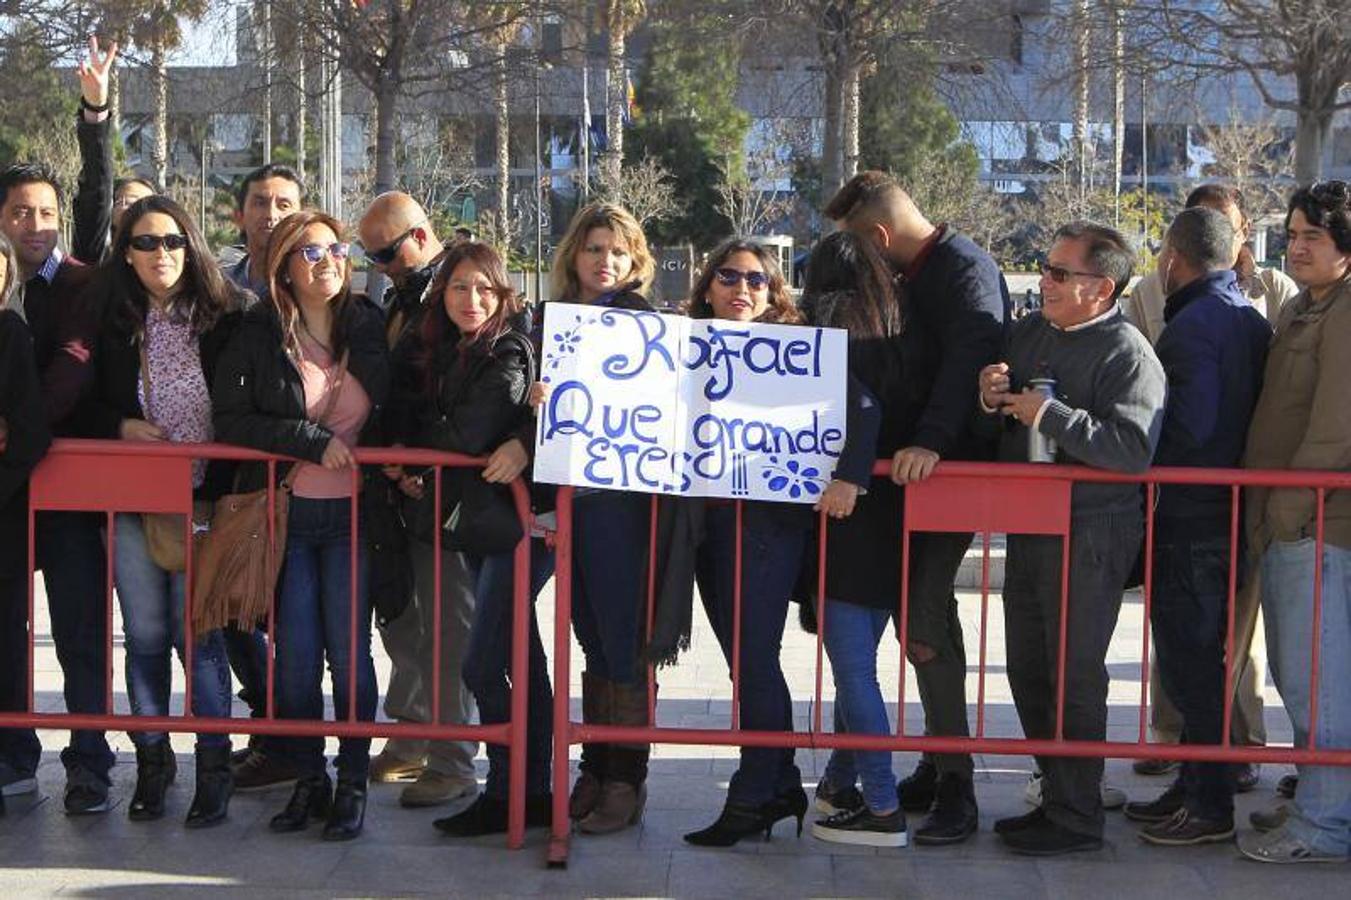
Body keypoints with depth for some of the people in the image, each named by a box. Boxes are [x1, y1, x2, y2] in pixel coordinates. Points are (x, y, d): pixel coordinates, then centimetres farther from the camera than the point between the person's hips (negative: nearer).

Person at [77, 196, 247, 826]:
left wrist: (228, 480, -9)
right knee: (145, 634, 7)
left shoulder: (224, 318, 0)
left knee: (196, 631, -3)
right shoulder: (111, 320, 6)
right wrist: (122, 427, -7)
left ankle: (213, 763, 8)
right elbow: (82, 403, 11)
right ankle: (152, 759, 20)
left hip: (204, 496, -2)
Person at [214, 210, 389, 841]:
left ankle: (352, 783, 10)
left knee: (348, 650, -1)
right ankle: (308, 780, 15)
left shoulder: (369, 329, 5)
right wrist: (313, 440, -14)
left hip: (352, 514, 0)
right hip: (286, 512, 0)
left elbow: (392, 416, 16)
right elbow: (230, 420, -7)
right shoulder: (258, 336, 0)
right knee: (296, 653, 2)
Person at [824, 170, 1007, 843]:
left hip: (953, 466, -10)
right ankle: (941, 763, 22)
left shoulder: (965, 268, -13)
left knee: (924, 618, -13)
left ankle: (955, 787, -8)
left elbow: (973, 354, -30)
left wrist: (932, 441, -40)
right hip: (916, 463, 10)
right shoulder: (916, 275, 17)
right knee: (922, 611, 12)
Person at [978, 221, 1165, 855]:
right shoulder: (1029, 332, 11)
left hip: (1089, 534, -8)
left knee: (1074, 676, -3)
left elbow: (1133, 448, -27)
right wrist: (992, 403, -6)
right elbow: (998, 429, 17)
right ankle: (1056, 798, 27)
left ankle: (1076, 819, 6)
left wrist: (1051, 416, -24)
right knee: (1028, 670, 14)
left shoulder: (1128, 355, -13)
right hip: (1029, 525, 8)